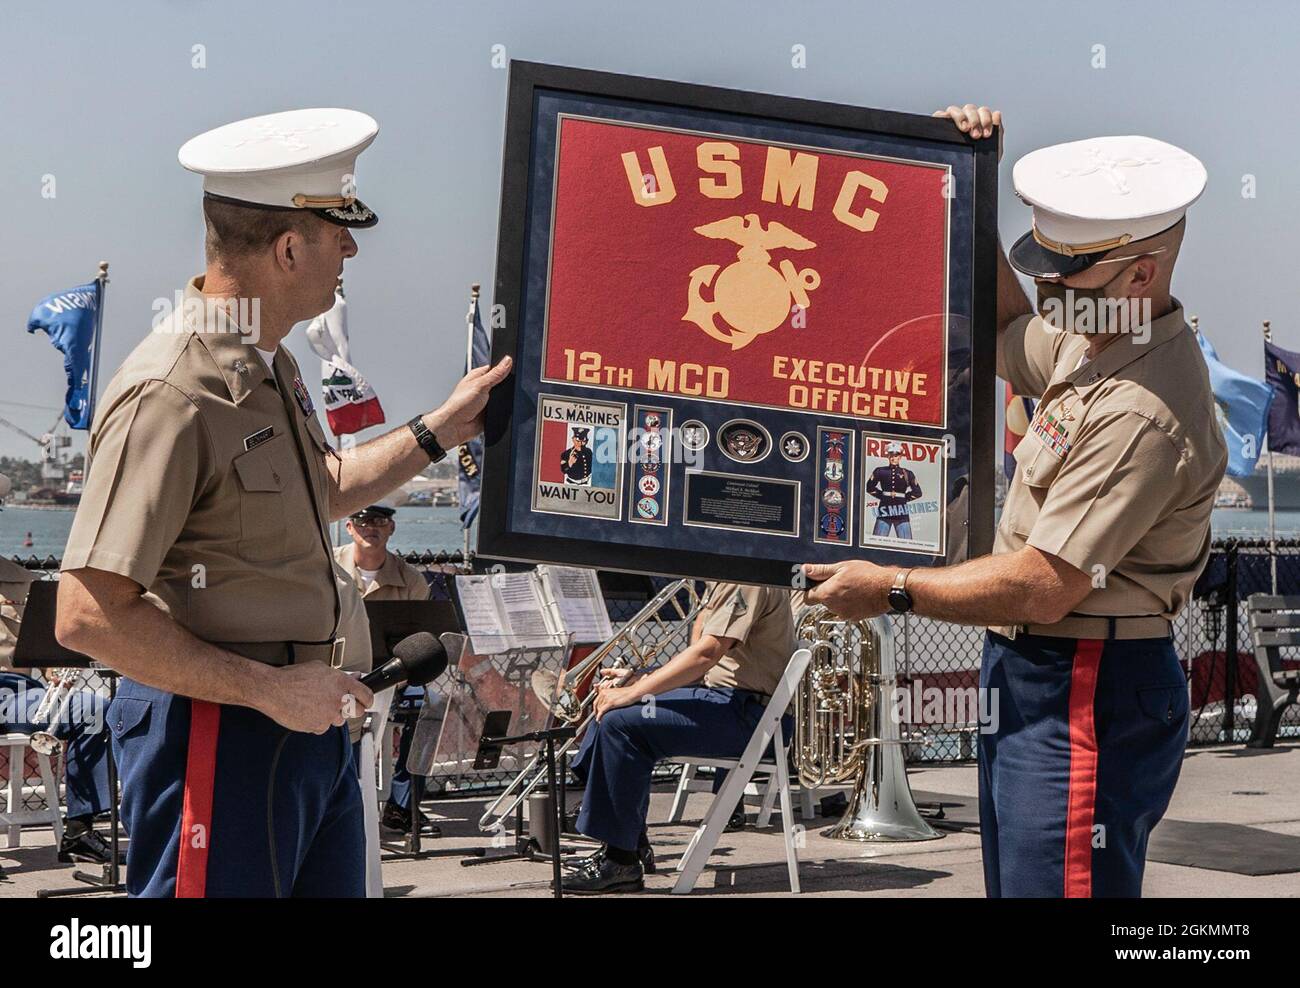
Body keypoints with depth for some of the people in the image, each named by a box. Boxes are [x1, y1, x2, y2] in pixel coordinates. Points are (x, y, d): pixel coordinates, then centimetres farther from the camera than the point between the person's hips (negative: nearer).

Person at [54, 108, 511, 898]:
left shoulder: (270, 367, 11)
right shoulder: (171, 393, -21)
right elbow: (89, 616, -24)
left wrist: (444, 427, 25)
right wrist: (268, 689, -20)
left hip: (307, 722, 10)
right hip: (216, 733, -10)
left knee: (332, 882, 18)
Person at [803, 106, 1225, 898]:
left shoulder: (1140, 413, -25)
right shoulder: (1090, 348, 7)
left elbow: (1042, 590, -26)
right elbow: (1005, 328, 30)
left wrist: (893, 589, -13)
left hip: (1086, 698, -11)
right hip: (1030, 677, 11)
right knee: (1016, 881, 20)